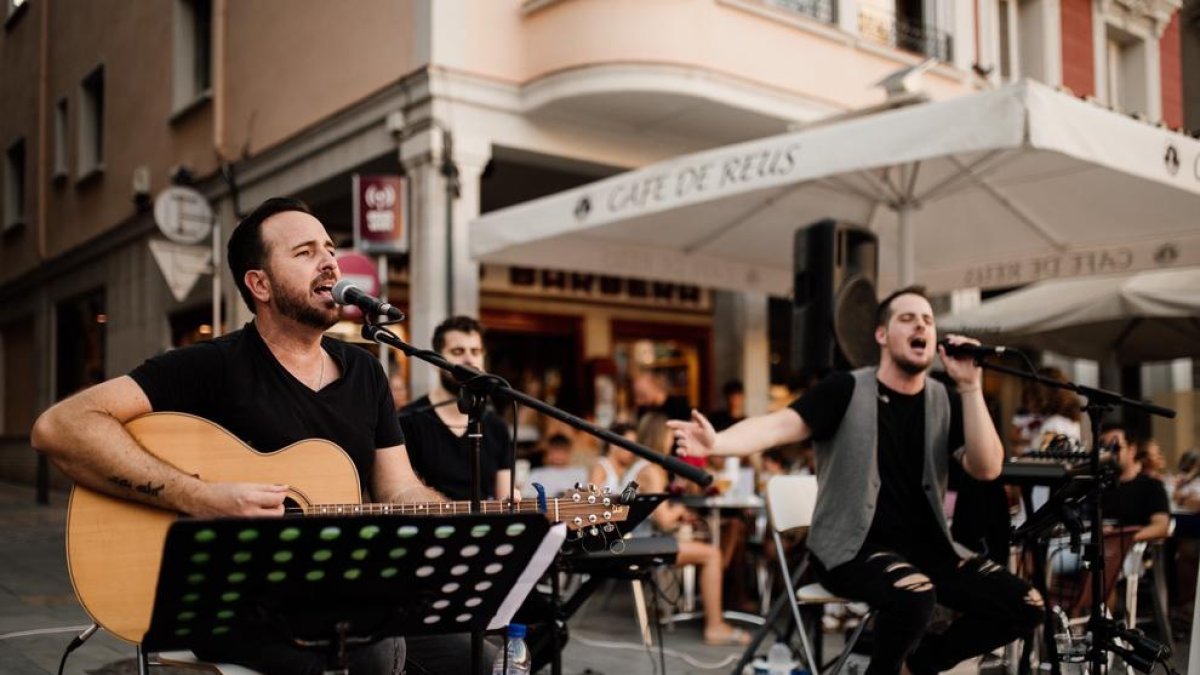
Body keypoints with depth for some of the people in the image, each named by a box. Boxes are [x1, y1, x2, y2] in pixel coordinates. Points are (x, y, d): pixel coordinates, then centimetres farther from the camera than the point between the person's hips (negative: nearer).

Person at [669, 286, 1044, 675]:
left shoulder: (945, 401, 5)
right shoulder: (847, 390, -7)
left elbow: (987, 468, -8)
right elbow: (779, 425, -20)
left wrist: (970, 387, -15)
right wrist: (715, 444, -40)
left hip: (924, 546, 5)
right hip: (854, 547, -5)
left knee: (1024, 605, -9)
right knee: (914, 595, -35)